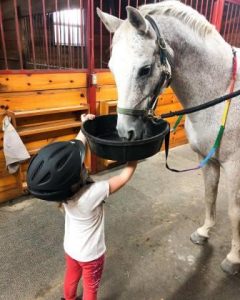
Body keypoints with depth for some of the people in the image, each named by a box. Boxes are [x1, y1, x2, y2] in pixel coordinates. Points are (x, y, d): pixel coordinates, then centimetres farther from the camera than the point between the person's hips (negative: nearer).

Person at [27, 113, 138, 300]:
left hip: (70, 247, 6)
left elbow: (76, 147, -13)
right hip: (90, 254, -6)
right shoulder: (91, 194, -41)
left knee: (71, 278, 33)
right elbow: (124, 177, -30)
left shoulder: (61, 188, -23)